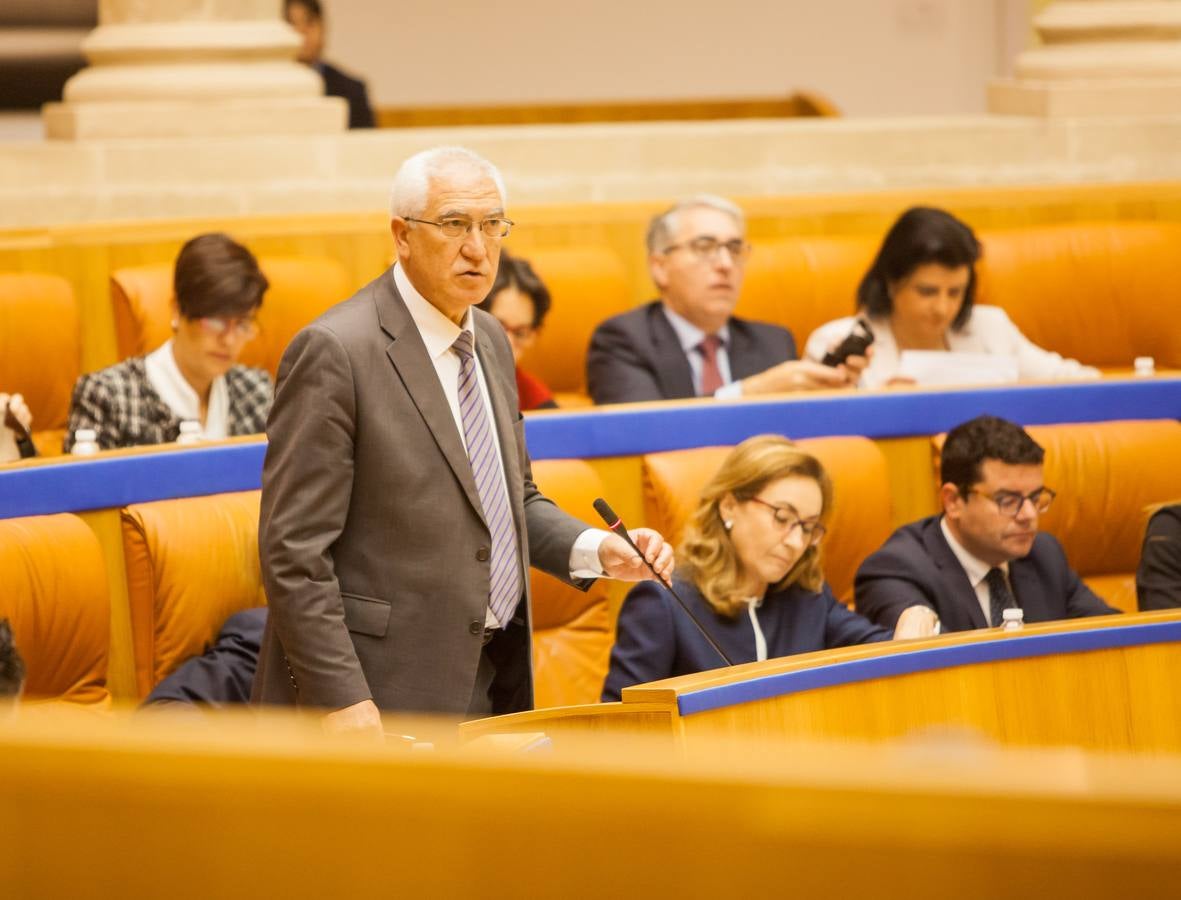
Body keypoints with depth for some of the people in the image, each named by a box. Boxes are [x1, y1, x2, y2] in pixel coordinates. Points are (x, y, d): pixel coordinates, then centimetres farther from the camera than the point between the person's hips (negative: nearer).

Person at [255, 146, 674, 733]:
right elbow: (294, 550, -16)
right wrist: (339, 698, -21)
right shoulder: (333, 352, -14)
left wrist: (596, 550, 4)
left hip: (493, 680, 8)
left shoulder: (490, 342, 12)